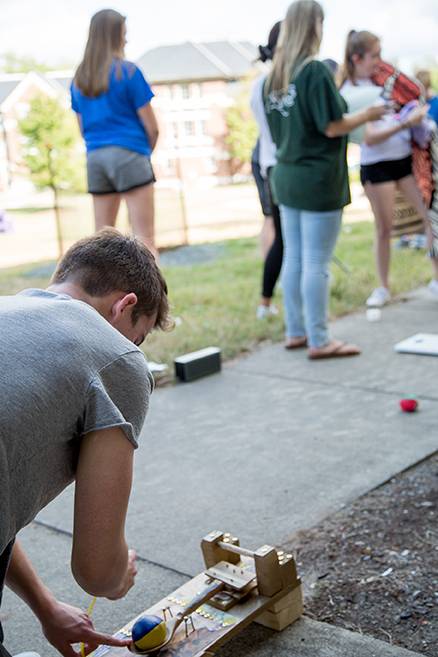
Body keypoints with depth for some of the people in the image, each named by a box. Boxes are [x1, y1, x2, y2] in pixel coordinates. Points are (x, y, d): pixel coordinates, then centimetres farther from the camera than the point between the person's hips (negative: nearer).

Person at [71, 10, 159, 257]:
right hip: (129, 154, -6)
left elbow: (83, 127, 16)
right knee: (145, 237, -6)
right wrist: (148, 151, 13)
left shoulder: (80, 77, 11)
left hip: (95, 156, 6)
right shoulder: (128, 71, -6)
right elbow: (151, 126, -4)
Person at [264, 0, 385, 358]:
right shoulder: (316, 71, -15)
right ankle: (319, 341, 5)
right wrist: (368, 114, -2)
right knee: (316, 264, -2)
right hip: (317, 180, -8)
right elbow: (333, 127, -16)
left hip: (286, 176, 8)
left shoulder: (276, 74, 8)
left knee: (294, 259, 13)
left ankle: (296, 332, 22)